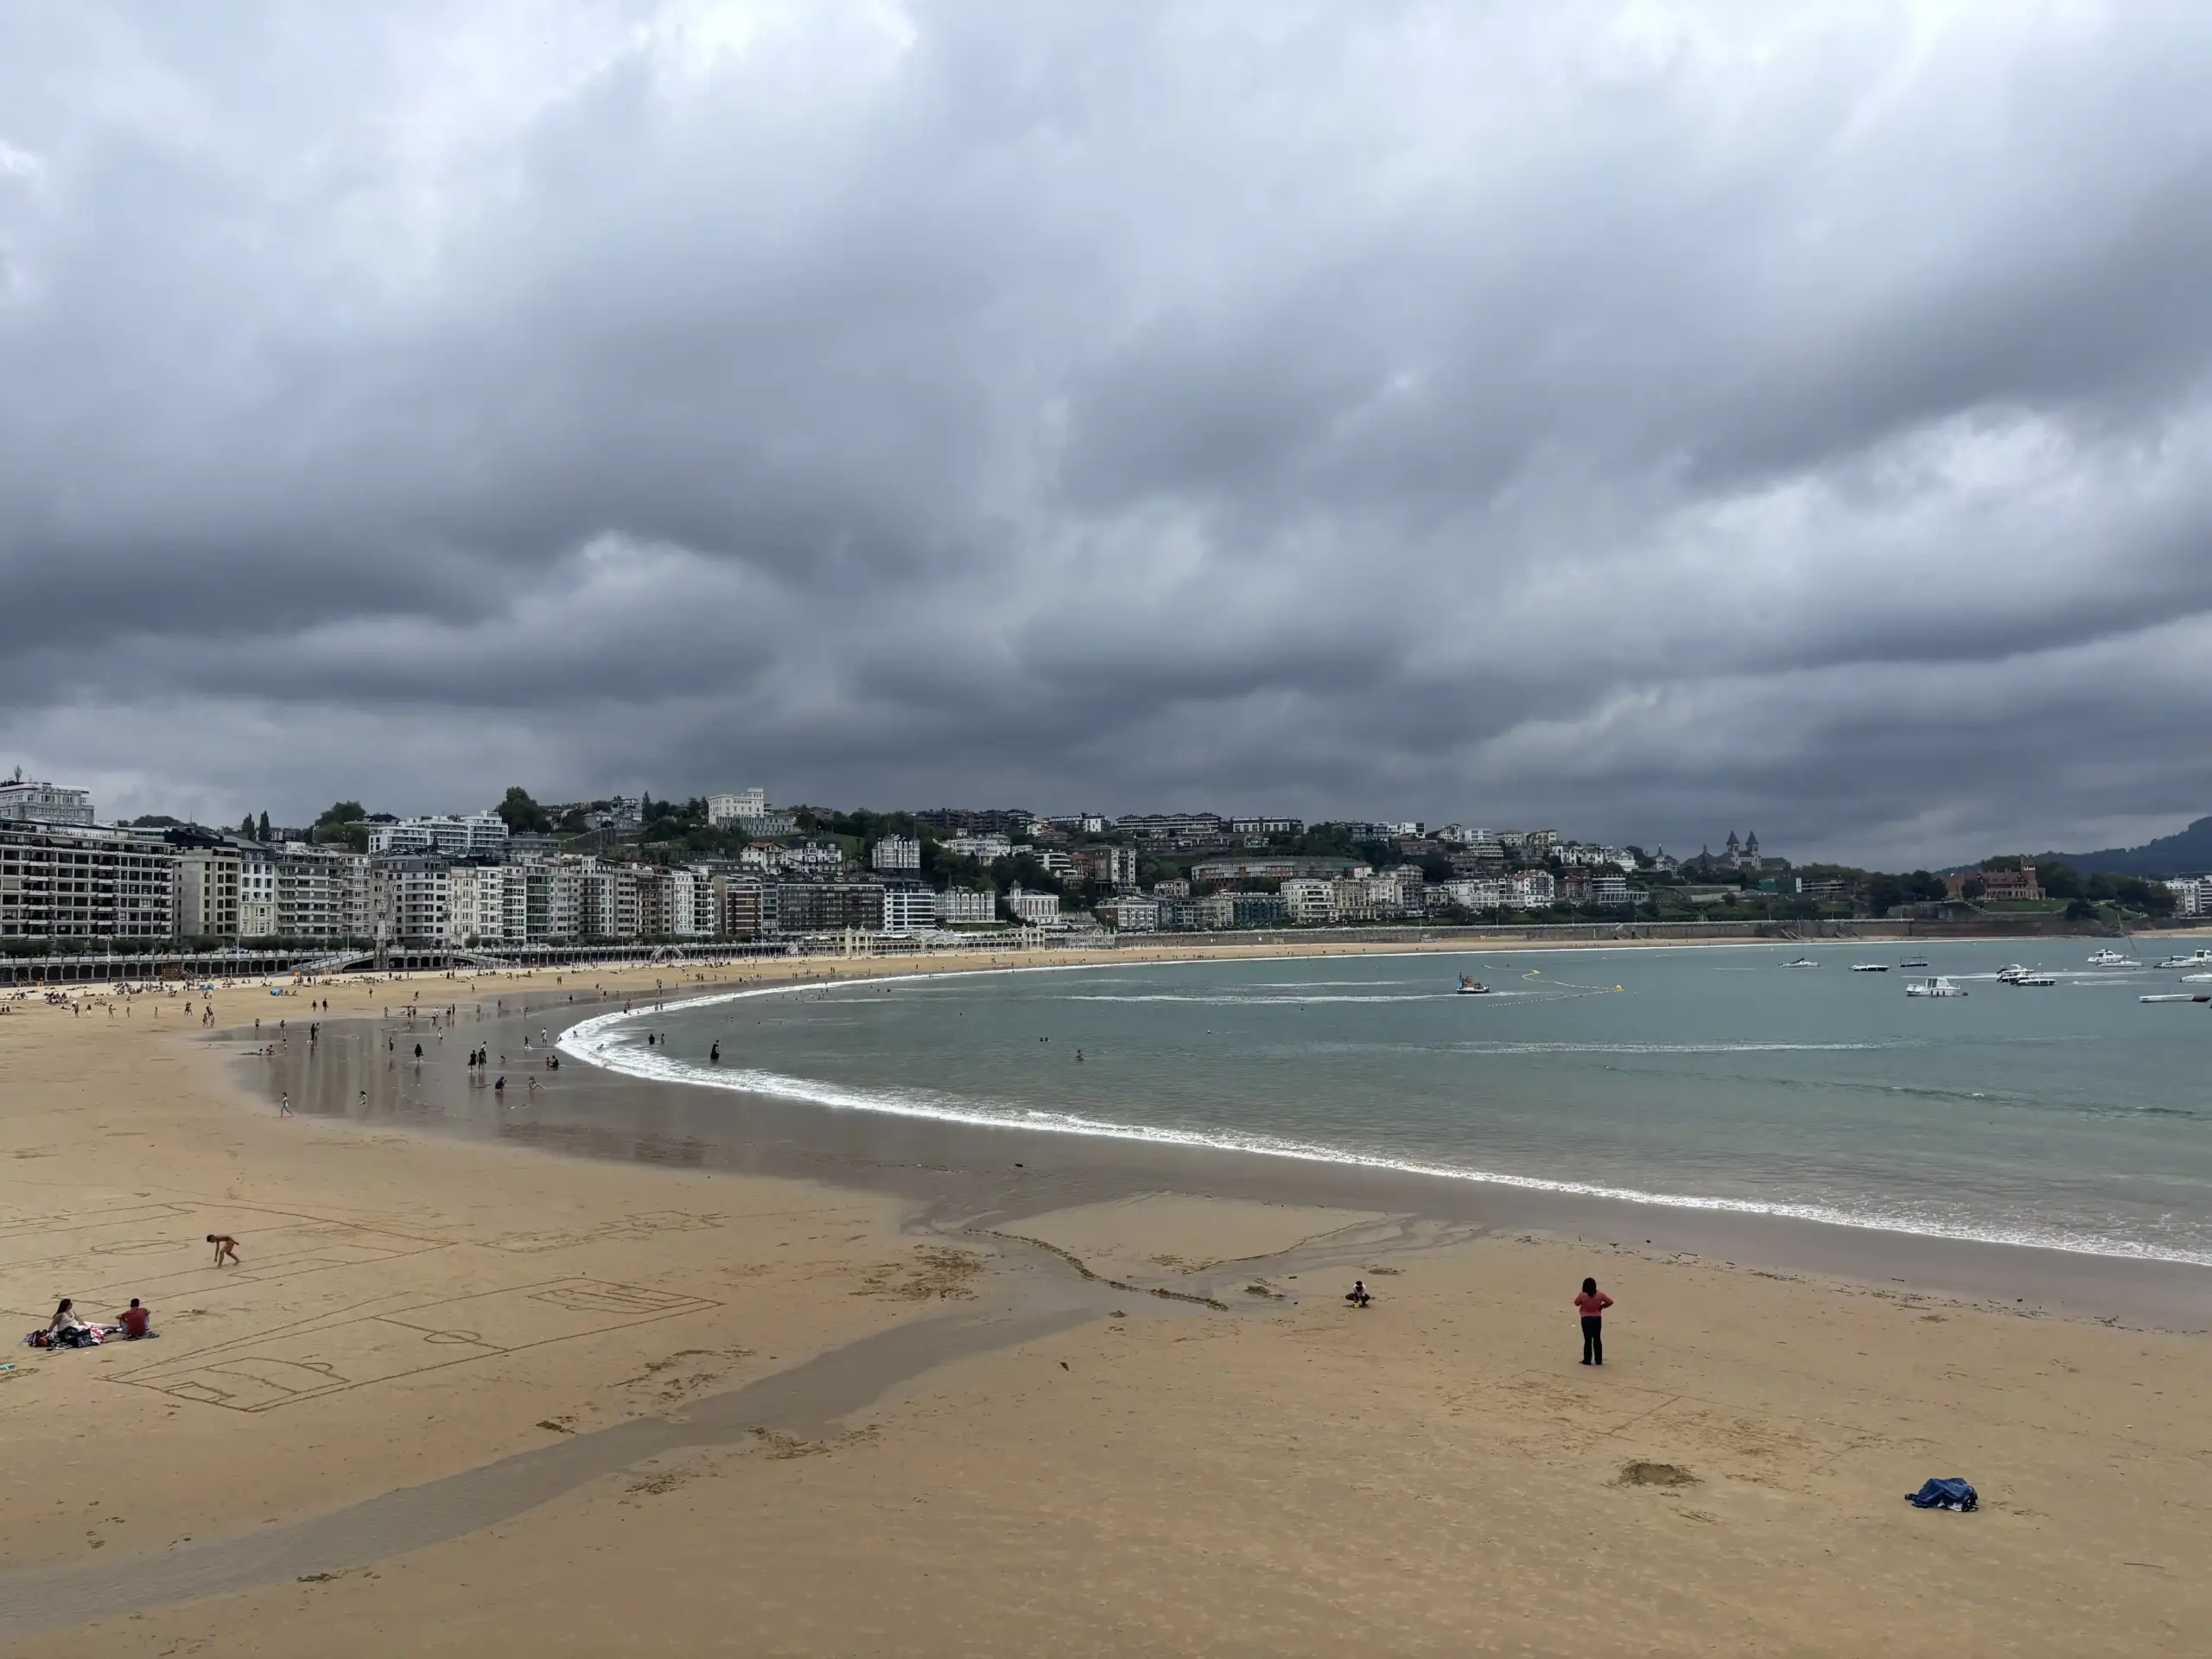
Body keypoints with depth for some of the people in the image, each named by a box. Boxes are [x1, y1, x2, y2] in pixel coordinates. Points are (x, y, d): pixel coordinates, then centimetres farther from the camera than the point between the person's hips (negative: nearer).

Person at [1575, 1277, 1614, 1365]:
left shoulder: (1583, 1295, -12)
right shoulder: (1600, 1294, -5)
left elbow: (1576, 1303, 3)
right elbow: (1610, 1302, -1)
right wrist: (1602, 1306, 10)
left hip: (1586, 1319, -3)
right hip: (1597, 1319, 3)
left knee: (1588, 1340, 2)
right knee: (1597, 1339, 13)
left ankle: (1587, 1360, 4)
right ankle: (1598, 1360, 18)